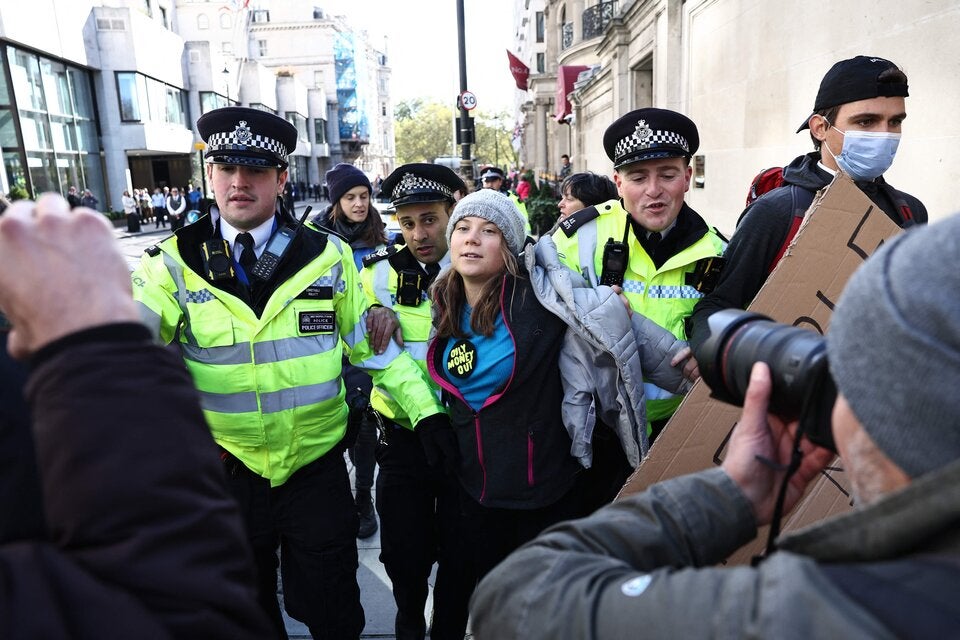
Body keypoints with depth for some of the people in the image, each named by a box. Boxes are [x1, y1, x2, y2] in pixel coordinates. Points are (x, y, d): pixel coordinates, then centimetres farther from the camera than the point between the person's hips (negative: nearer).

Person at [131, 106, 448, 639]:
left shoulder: (328, 256, -5)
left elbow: (372, 343, 0)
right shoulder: (175, 264, -6)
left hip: (317, 471, -1)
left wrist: (427, 411, -4)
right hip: (226, 476, 1)